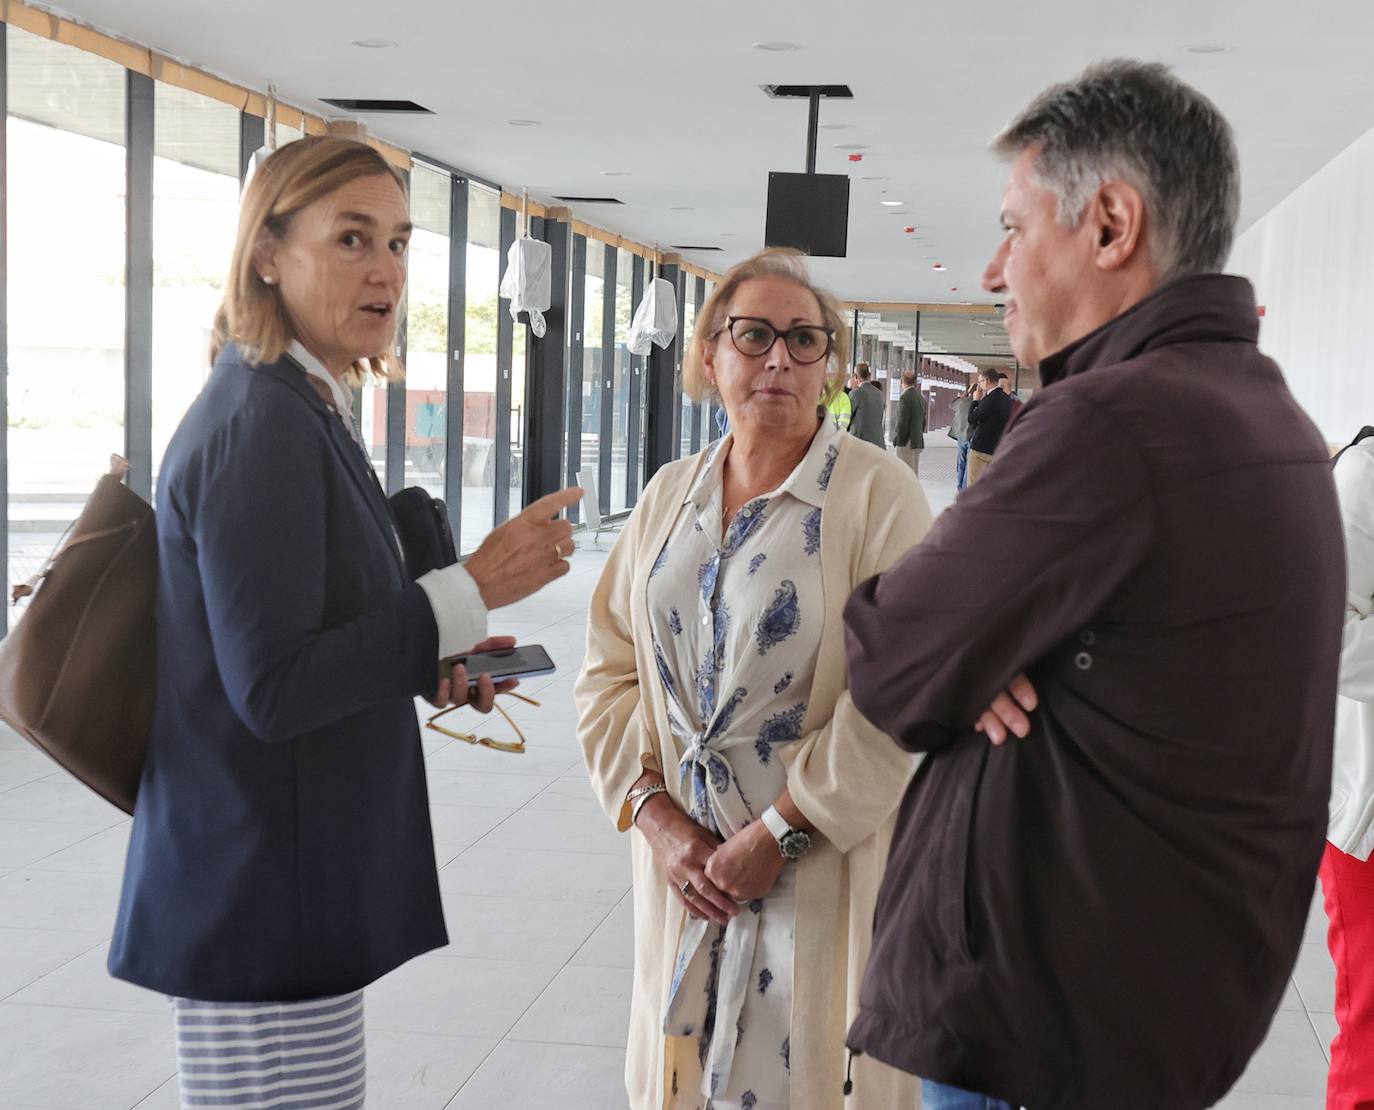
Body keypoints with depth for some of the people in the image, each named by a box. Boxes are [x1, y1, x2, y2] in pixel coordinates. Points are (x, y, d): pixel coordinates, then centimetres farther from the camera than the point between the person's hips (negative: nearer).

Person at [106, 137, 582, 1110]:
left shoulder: (297, 410, 11)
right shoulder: (262, 426, -18)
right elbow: (272, 691, -23)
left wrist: (427, 668, 7)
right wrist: (473, 593, -20)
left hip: (292, 876, 10)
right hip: (265, 904, -10)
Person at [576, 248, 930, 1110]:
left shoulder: (878, 492, -8)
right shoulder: (670, 497, 9)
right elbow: (611, 670, 7)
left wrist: (778, 834, -15)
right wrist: (657, 817, -5)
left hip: (823, 868, -4)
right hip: (684, 858, 4)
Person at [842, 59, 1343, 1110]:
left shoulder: (1108, 421, -24)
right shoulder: (1272, 411, 10)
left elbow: (893, 676, -18)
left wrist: (867, 602, 3)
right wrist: (975, 648, -9)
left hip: (1047, 1016, -9)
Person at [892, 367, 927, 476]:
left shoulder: (905, 398, -13)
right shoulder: (921, 398, 12)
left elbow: (902, 422, -16)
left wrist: (898, 441, -9)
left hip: (906, 443, -8)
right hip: (918, 442, 8)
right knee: (915, 473, 11)